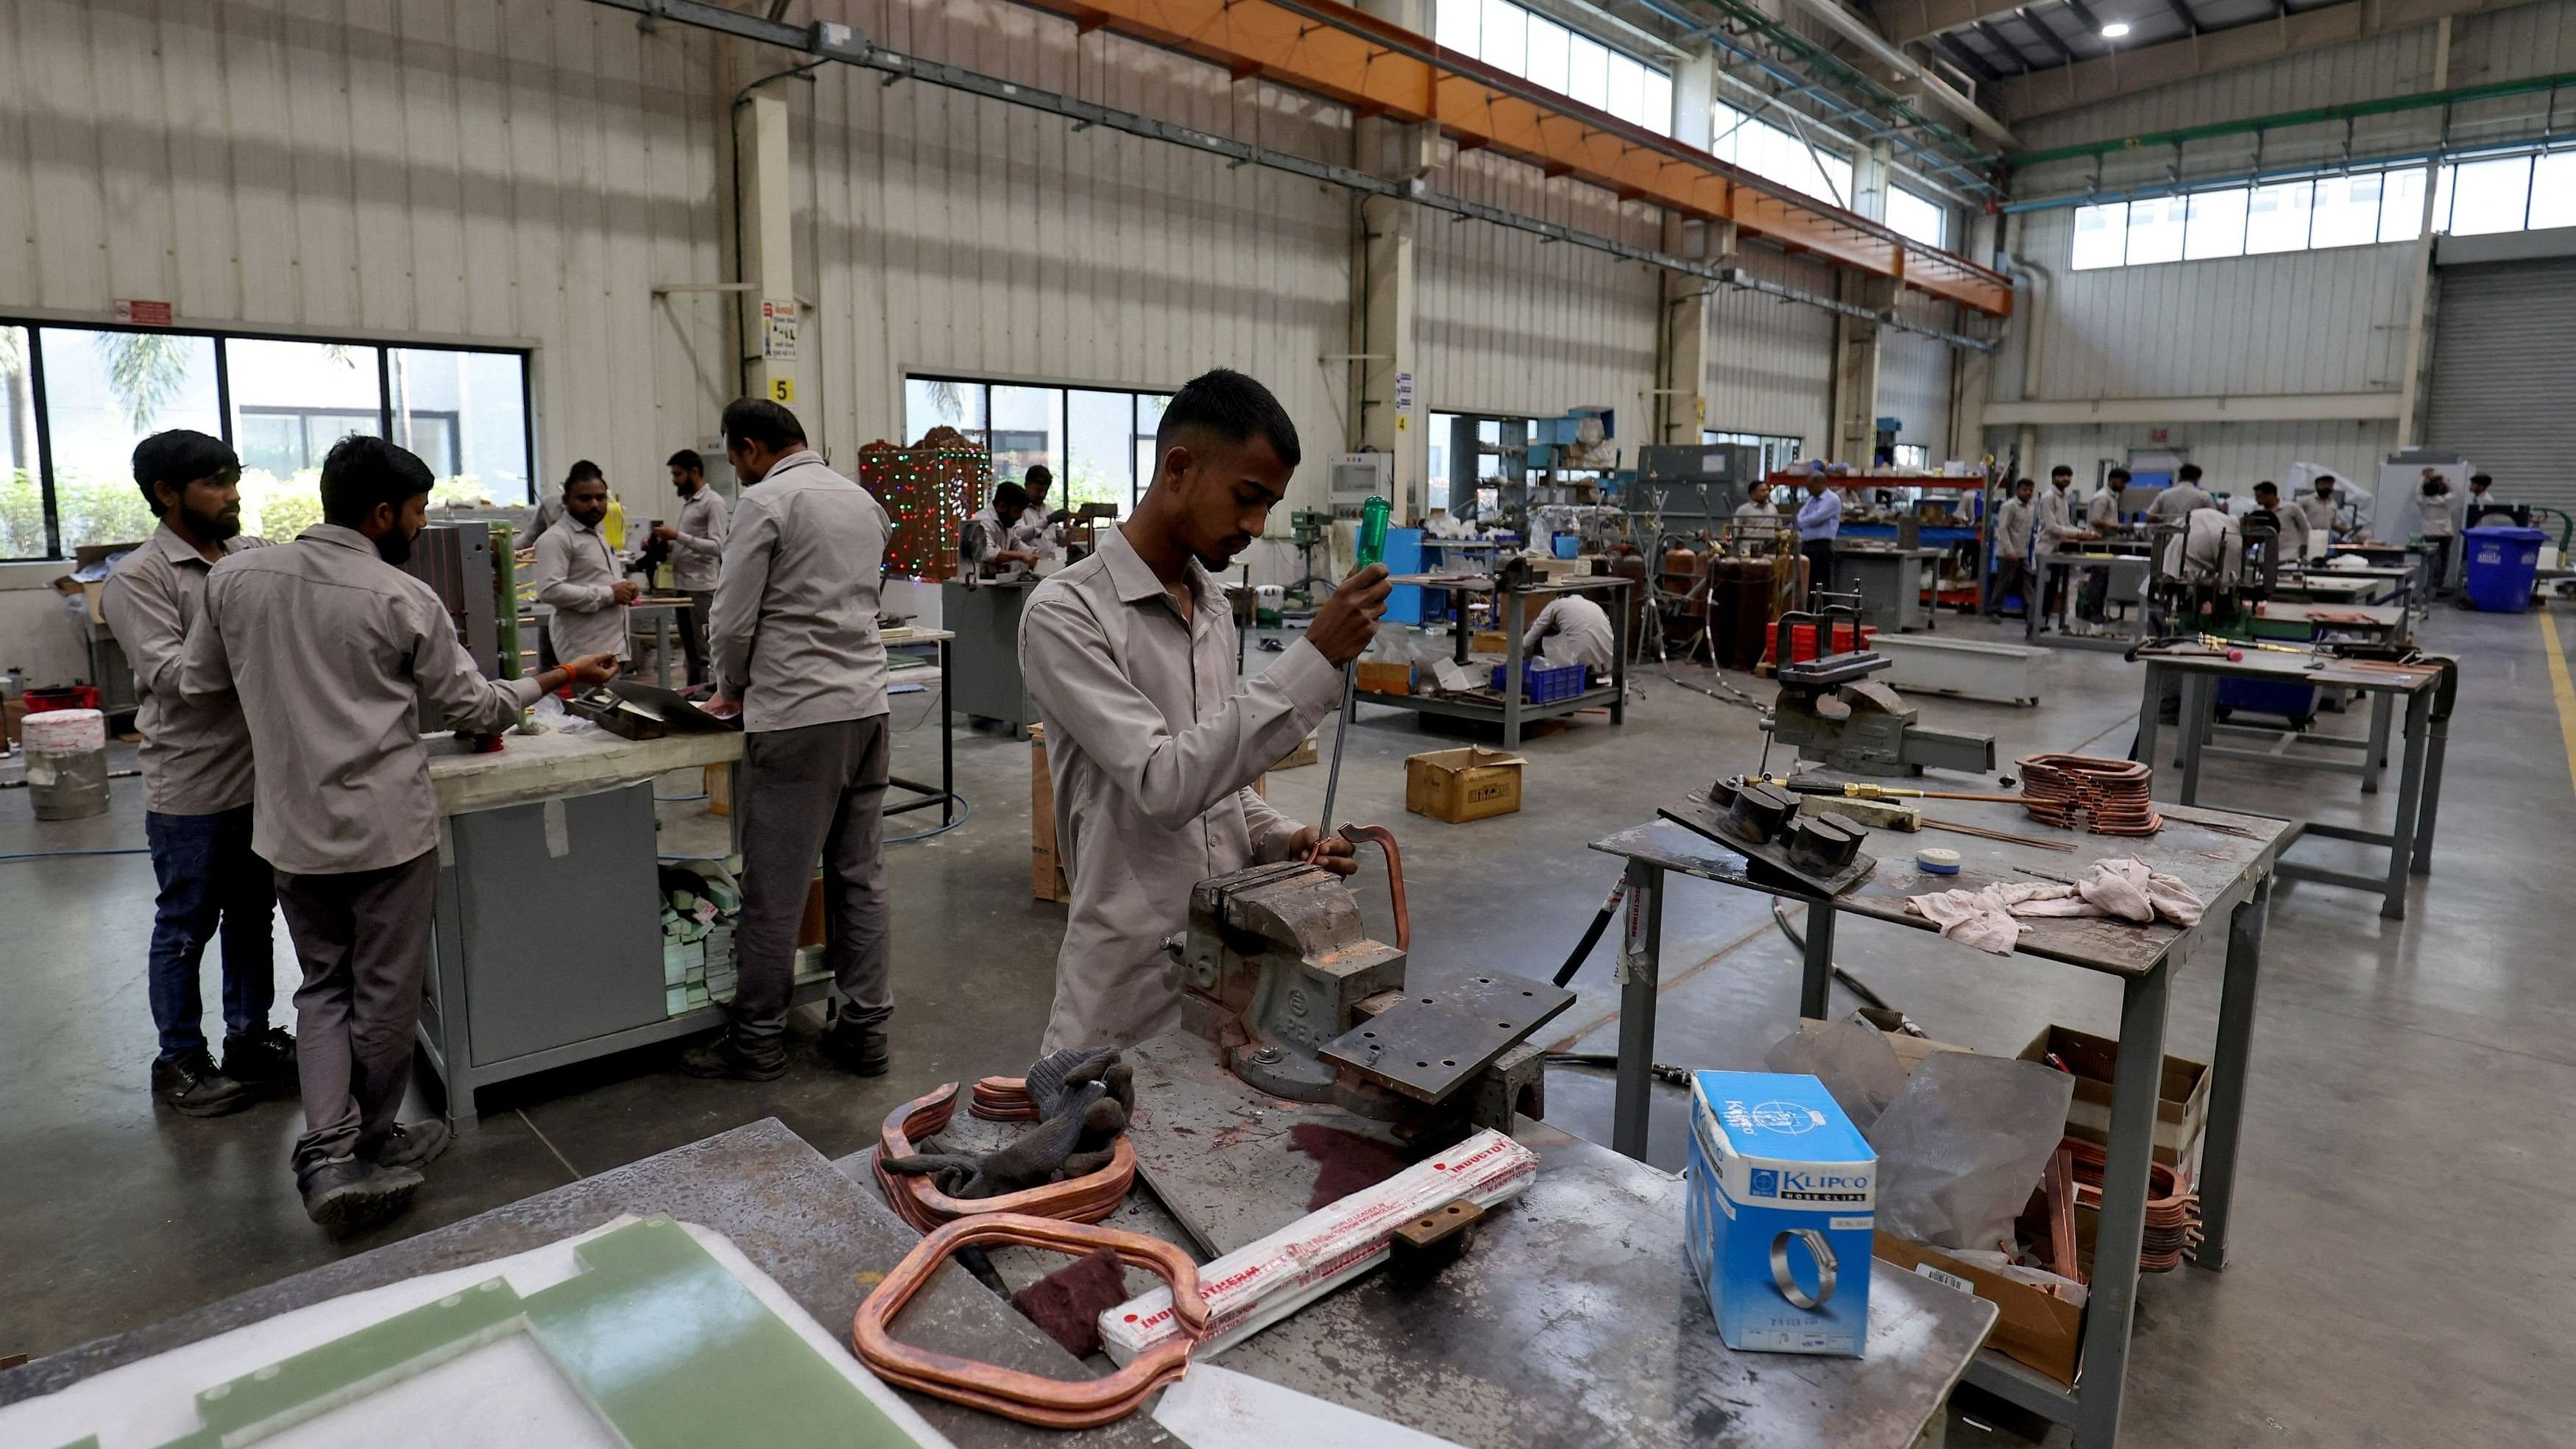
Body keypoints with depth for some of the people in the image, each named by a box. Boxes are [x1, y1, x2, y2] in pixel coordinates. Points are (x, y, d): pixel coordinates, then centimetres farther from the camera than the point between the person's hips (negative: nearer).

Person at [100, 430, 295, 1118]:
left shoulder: (258, 557, 6)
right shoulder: (137, 578, -9)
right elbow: (171, 673, -19)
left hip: (265, 772, 5)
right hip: (192, 787, -5)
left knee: (252, 916, 17)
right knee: (186, 927, 9)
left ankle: (250, 1037, 31)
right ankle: (179, 1062, 23)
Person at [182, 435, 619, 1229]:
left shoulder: (234, 577, 0)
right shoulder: (405, 600, -12)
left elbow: (200, 682, 11)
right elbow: (476, 707, -5)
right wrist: (558, 678, 9)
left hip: (292, 828, 4)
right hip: (386, 827, -4)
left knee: (324, 986, 17)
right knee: (385, 992, 12)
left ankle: (328, 1154, 5)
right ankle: (375, 1143, 28)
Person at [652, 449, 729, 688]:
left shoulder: (713, 502, -9)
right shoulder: (687, 502, 17)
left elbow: (717, 547, -18)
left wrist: (678, 536, -21)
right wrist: (666, 541, 7)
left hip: (701, 588, -9)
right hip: (682, 587, 9)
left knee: (705, 654, -6)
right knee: (691, 653, 13)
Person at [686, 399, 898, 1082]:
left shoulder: (766, 502, -8)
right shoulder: (864, 500, 15)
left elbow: (734, 619, -8)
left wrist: (731, 688, 12)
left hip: (796, 717, -7)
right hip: (866, 705, 7)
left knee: (774, 890, 3)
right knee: (861, 877, 10)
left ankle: (757, 1039, 15)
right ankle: (864, 1030, 16)